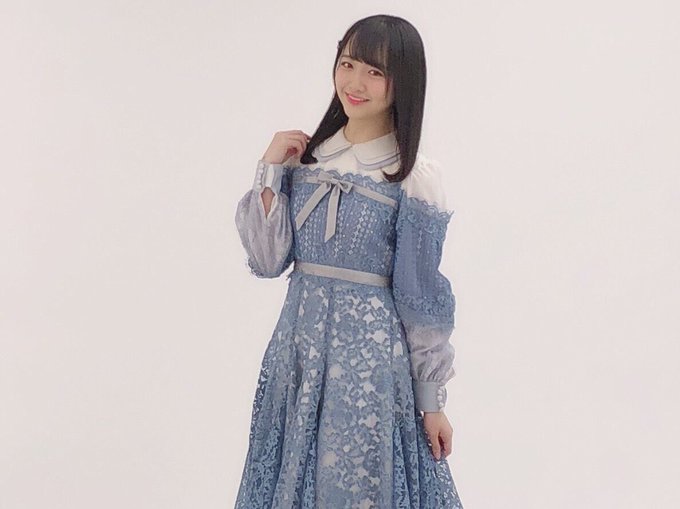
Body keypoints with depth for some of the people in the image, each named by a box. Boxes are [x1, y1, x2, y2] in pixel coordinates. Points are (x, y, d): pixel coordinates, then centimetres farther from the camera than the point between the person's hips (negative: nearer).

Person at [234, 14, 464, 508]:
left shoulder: (415, 179, -9)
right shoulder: (306, 156, 3)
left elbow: (422, 299, -6)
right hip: (298, 341, 5)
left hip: (368, 351, -5)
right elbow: (268, 260, 0)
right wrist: (270, 168, -6)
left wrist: (432, 401, -4)